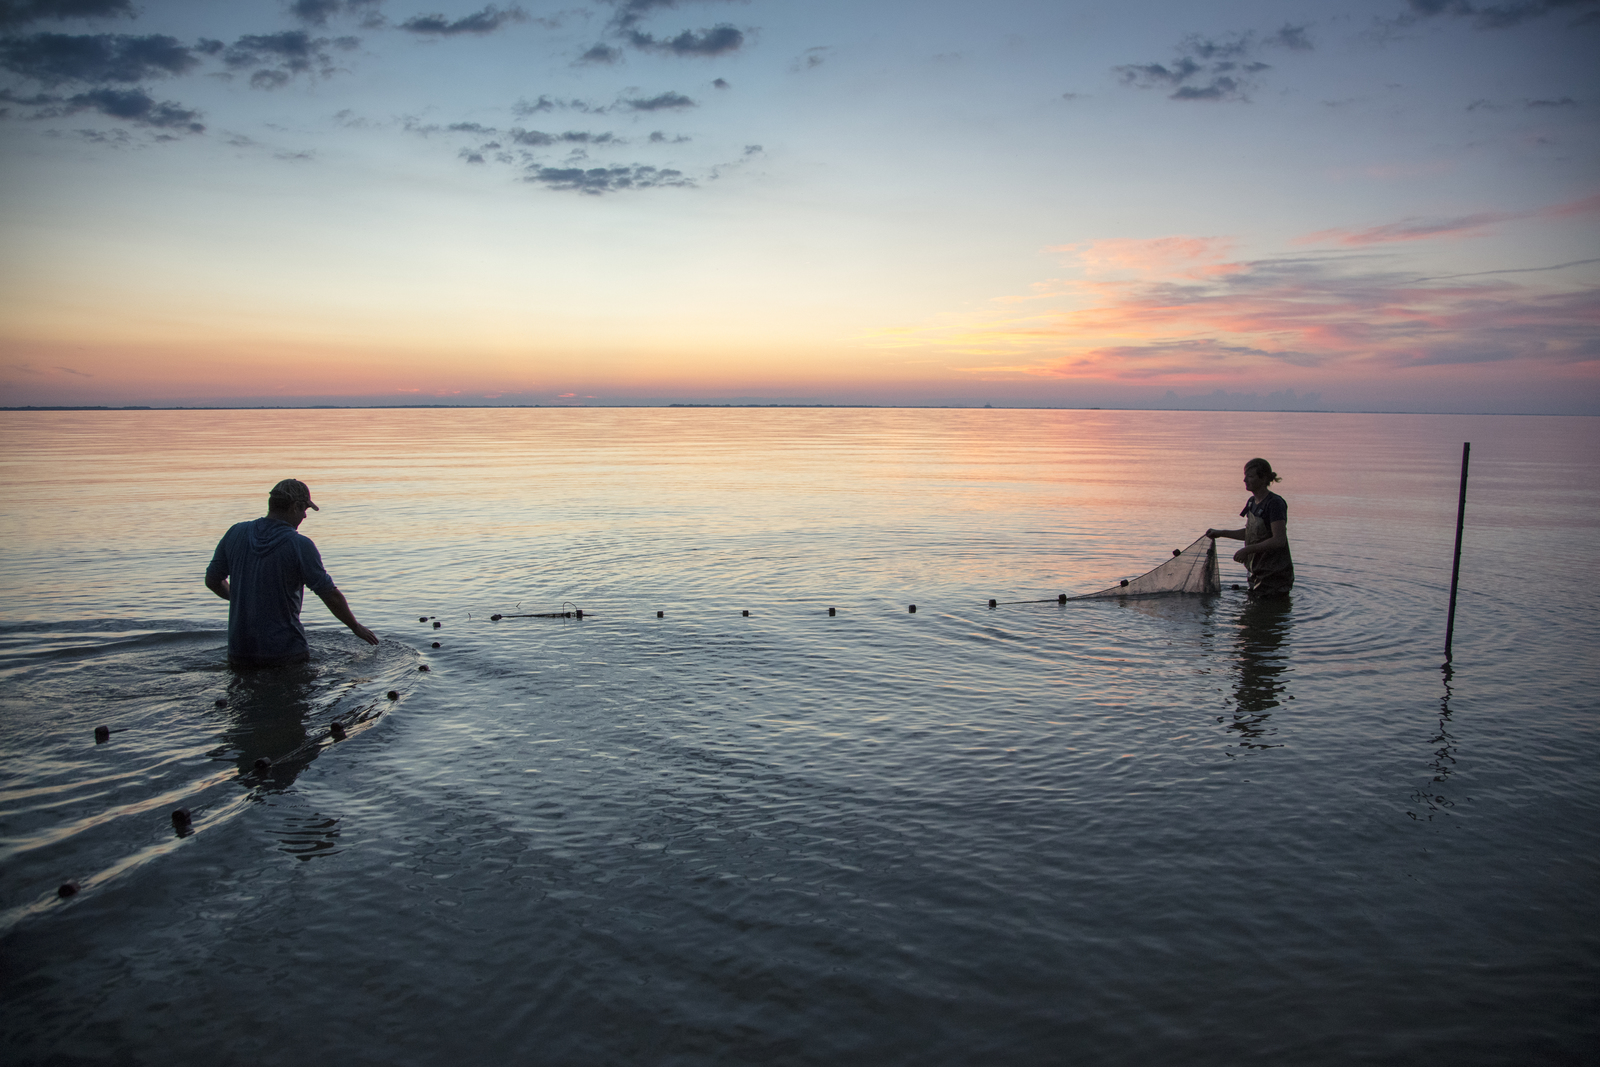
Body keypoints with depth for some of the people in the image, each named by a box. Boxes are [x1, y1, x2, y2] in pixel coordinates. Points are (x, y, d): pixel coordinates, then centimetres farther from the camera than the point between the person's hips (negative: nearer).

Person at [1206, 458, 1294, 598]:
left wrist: (1247, 550, -26)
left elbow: (1279, 540, -25)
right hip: (1258, 572, 9)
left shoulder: (1275, 503, -18)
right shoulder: (1252, 502, 9)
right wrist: (1221, 533, 17)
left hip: (1275, 574, -9)